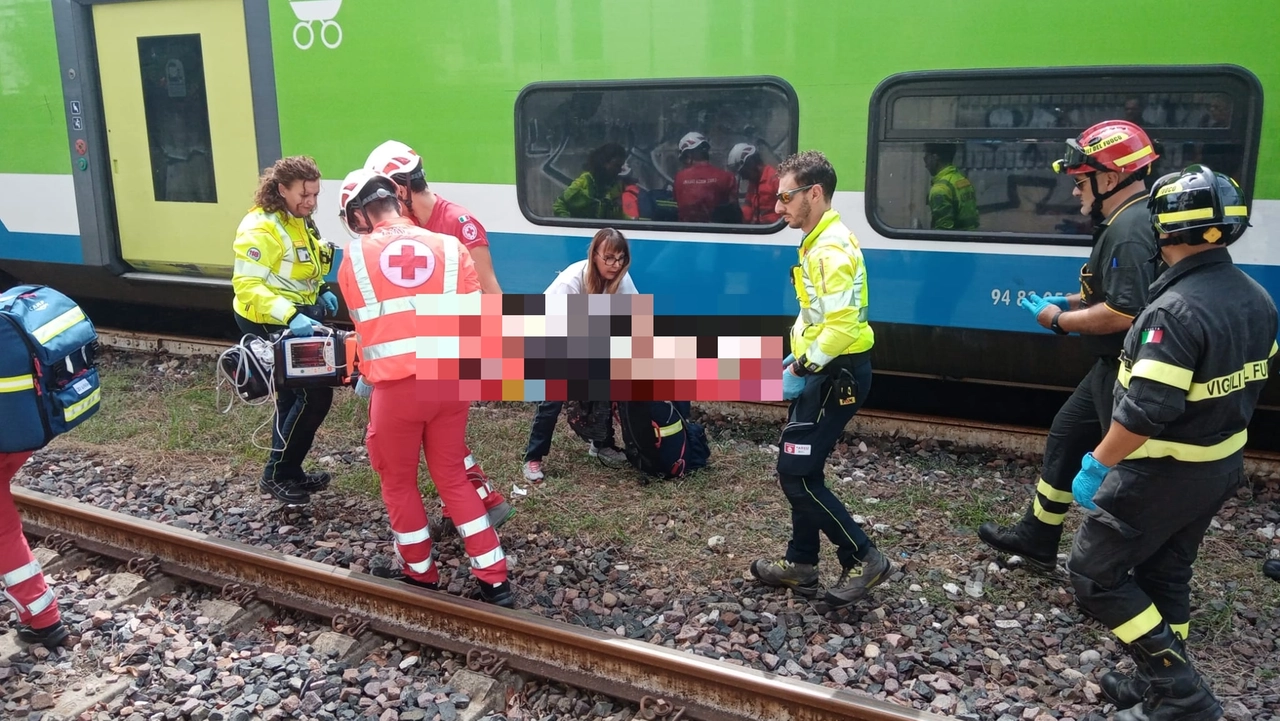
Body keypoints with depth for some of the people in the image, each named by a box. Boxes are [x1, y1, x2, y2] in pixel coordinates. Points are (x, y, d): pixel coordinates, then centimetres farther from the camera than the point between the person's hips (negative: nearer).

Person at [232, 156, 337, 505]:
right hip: (270, 324, -10)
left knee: (293, 395, 18)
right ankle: (276, 475, 5)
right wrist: (290, 316, -37)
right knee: (315, 395, -9)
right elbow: (247, 286, -28)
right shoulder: (260, 228, -22)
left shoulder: (300, 221, 8)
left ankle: (289, 472, 32)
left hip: (296, 319, 10)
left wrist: (321, 292, 6)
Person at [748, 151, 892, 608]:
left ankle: (864, 560, 6)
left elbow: (842, 324, -30)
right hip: (828, 370, 11)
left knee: (796, 475, -6)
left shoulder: (830, 250, -21)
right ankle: (801, 565, 28)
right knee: (800, 468, 16)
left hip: (837, 374, -11)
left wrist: (801, 370, -21)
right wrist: (799, 357, 14)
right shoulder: (822, 241, 13)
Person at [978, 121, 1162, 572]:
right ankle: (1036, 540, 32)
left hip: (1125, 374, -11)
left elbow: (1124, 312, -30)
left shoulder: (1128, 231, -23)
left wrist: (1060, 320, -17)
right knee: (1065, 437, 19)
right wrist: (1075, 301, 9)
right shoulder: (1128, 222, 10)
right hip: (1114, 367, 11)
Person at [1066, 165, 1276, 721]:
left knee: (1093, 575, 3)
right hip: (1223, 466, 9)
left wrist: (1096, 467, -21)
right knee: (1164, 575, 22)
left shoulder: (1177, 310, -27)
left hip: (1162, 474, -9)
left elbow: (1146, 411, -30)